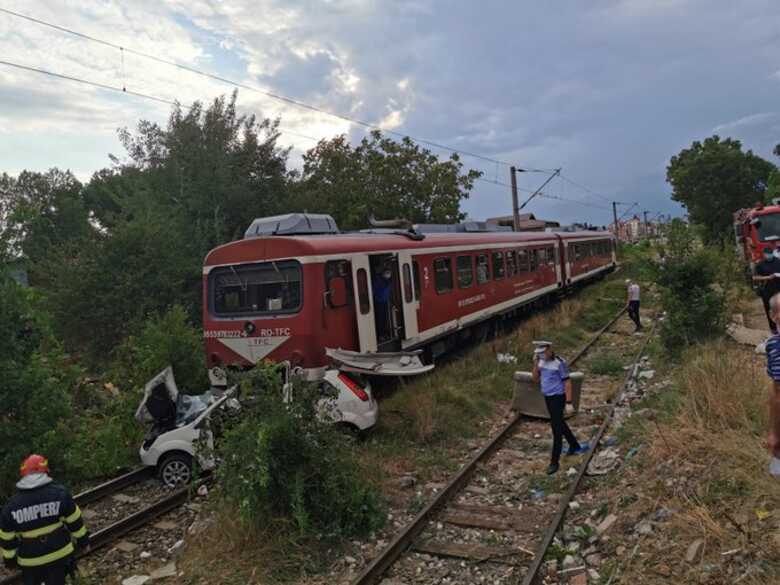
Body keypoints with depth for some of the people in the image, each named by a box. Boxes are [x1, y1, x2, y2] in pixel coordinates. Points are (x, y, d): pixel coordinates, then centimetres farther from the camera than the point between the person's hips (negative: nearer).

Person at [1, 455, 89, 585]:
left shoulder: (11, 505, -8)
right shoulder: (59, 493, -12)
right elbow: (75, 521, -5)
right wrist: (83, 540, 9)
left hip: (30, 560, 1)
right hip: (59, 554, -1)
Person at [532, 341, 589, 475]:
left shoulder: (559, 363, -20)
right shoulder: (542, 362, 2)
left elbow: (567, 382, -16)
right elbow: (536, 379, 0)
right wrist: (535, 363, -14)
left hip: (558, 398, -8)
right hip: (548, 398, 8)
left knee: (556, 428, -6)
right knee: (560, 424, 22)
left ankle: (554, 462, 0)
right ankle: (575, 446, 43)